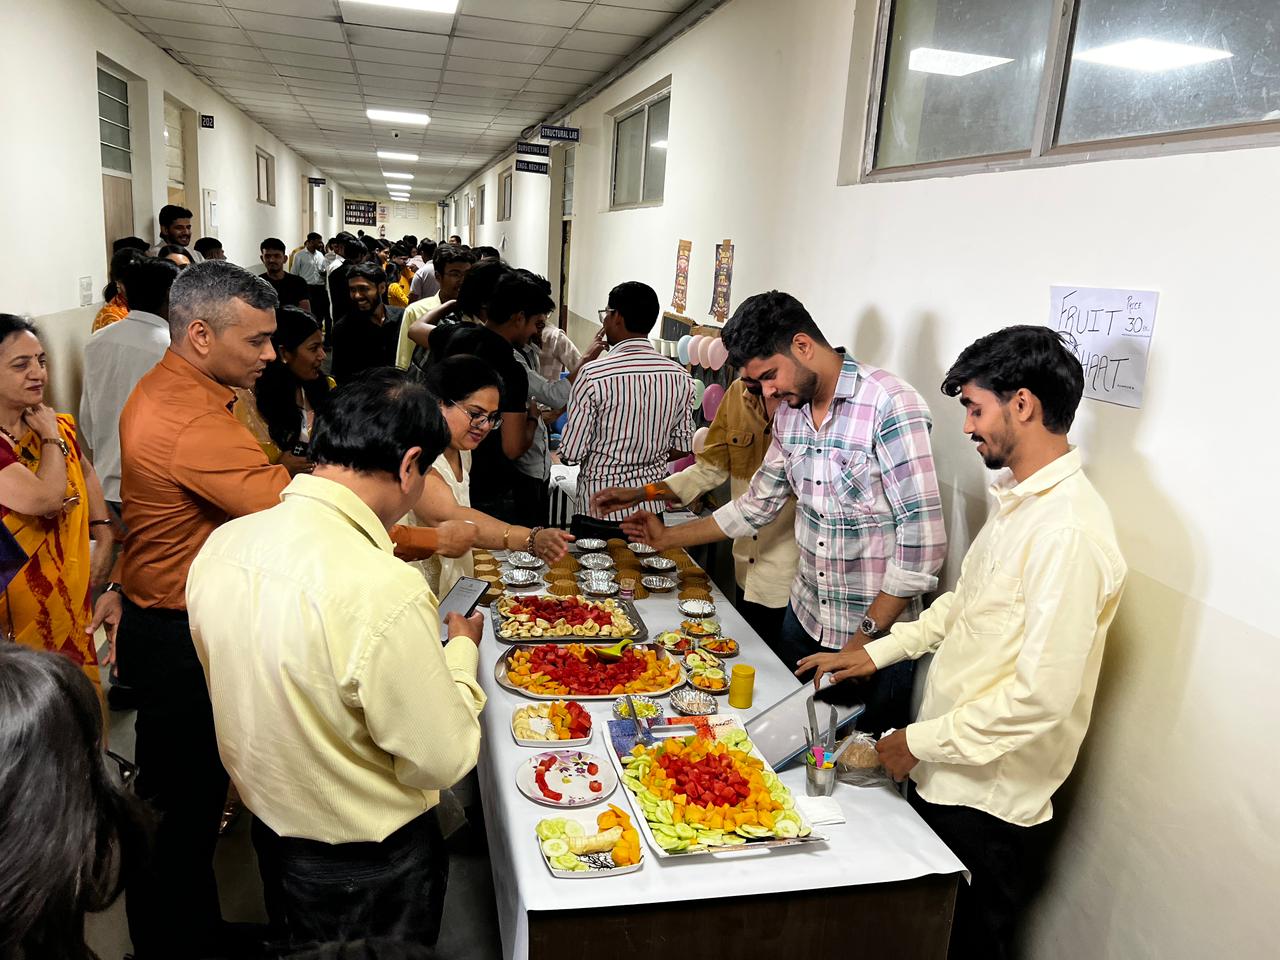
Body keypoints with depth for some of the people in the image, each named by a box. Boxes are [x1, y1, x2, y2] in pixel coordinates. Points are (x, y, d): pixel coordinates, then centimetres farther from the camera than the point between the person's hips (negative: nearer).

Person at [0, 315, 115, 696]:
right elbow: (45, 499, -31)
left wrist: (105, 538, 10)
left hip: (70, 602, 7)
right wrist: (52, 438, -14)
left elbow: (85, 473, 22)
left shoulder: (56, 428, 4)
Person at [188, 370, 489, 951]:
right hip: (368, 868, -6)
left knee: (303, 946, 31)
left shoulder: (221, 543, -12)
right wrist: (462, 649, -9)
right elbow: (442, 761, -24)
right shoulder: (385, 591, -36)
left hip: (270, 830, 6)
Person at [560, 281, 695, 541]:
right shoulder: (680, 377, -3)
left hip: (598, 512, -4)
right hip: (652, 510, 4)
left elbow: (571, 453, -13)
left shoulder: (593, 375, -16)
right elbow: (682, 448, 5)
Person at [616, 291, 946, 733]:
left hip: (877, 632, -6)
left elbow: (923, 544, -21)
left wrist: (864, 639, -17)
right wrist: (667, 538, 15)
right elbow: (757, 506, 15)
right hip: (804, 615, 7)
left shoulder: (890, 406, -20)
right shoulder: (789, 413, 4)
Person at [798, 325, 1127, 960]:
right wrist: (878, 652, 10)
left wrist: (922, 742, -17)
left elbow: (1044, 695, -27)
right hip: (946, 779, 8)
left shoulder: (1069, 532, -26)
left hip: (987, 808, -8)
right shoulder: (1017, 497, 5)